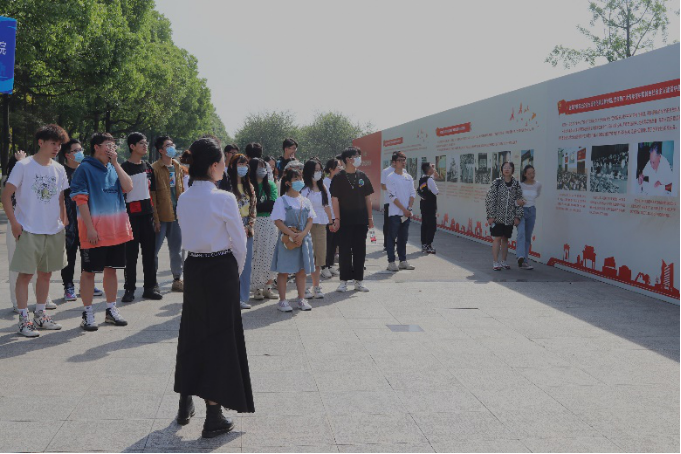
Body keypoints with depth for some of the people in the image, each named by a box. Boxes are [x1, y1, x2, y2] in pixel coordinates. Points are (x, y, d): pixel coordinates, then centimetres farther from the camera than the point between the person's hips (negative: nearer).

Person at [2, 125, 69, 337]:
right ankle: (23, 319, 4)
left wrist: (64, 222, 10)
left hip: (54, 231, 6)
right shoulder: (23, 166, -7)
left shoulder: (59, 169, 9)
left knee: (46, 273, 13)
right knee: (26, 273, -3)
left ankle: (40, 315, 25)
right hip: (29, 231, -6)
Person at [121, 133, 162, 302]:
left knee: (150, 252, 7)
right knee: (131, 253, 0)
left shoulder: (148, 167, 13)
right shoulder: (124, 168, -4)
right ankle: (130, 289, 8)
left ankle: (150, 287, 15)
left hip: (147, 214, 5)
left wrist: (155, 214, 13)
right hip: (131, 215, -5)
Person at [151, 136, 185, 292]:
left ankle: (177, 279, 22)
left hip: (176, 214, 6)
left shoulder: (177, 166, 12)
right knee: (155, 249, 0)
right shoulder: (155, 168, -7)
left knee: (177, 249, 13)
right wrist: (155, 218, -15)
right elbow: (152, 195, -11)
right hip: (162, 215, -6)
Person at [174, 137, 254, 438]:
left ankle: (185, 405, 29)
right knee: (220, 337, 2)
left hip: (193, 269, 6)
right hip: (221, 270, -6)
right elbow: (239, 243, -11)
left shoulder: (183, 200, 2)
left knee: (192, 333, 18)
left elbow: (189, 235, 10)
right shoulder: (224, 199, -16)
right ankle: (213, 418, 7)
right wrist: (236, 272, 7)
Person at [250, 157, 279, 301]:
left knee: (270, 255, 3)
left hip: (270, 223, 3)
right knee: (256, 255, -4)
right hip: (255, 223, -3)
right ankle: (257, 288, 1)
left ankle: (267, 287, 8)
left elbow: (273, 204, -1)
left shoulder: (271, 185, 11)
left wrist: (256, 206, -8)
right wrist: (264, 205, -12)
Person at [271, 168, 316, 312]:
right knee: (284, 271, 0)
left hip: (304, 239, 5)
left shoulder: (305, 201, 11)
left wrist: (302, 234, -10)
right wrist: (293, 234, -18)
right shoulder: (282, 200, -4)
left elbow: (310, 220, 6)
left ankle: (301, 299, 19)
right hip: (287, 240, -5)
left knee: (302, 270, 9)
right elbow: (278, 221, -10)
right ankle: (282, 301, 8)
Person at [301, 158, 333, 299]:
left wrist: (331, 222, 12)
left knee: (319, 257, 8)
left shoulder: (324, 189, 14)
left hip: (321, 225, 6)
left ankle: (316, 286, 16)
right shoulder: (304, 189, -5)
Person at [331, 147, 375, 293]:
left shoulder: (362, 176, 8)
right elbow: (335, 199, -6)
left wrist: (370, 217, 7)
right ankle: (344, 281, 8)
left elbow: (367, 198, 11)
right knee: (345, 250, 0)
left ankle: (359, 281, 16)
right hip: (345, 220, -4)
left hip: (361, 220, 4)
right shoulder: (339, 178, -3)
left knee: (360, 250, 7)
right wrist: (337, 219, -12)